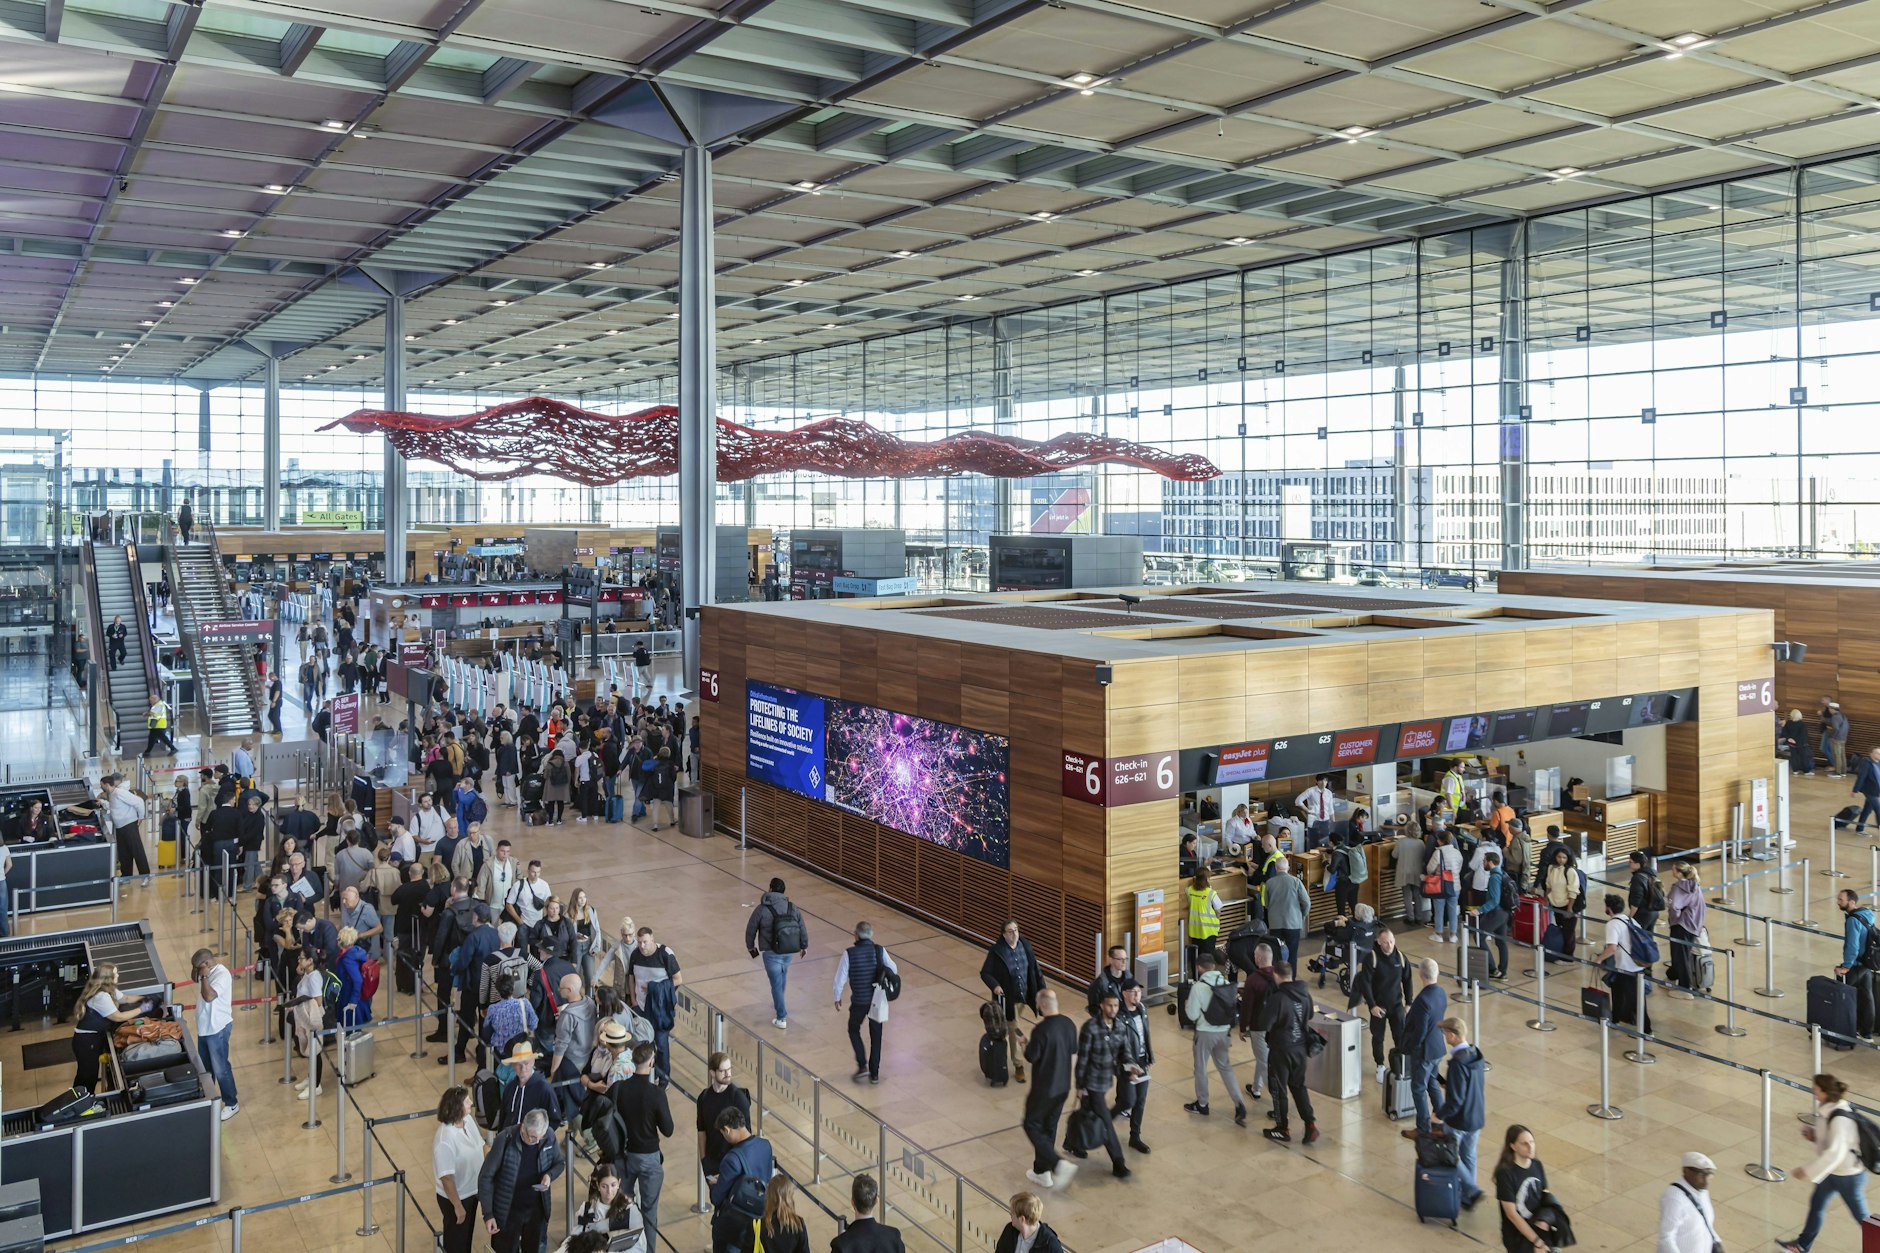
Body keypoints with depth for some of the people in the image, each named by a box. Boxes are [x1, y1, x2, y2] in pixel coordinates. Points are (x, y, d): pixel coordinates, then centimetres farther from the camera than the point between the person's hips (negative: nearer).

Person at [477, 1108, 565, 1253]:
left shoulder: (549, 1138, -13)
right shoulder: (505, 1140, -23)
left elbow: (560, 1163, 5)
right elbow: (486, 1177, -15)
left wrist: (550, 1175, -18)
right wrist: (488, 1214, -17)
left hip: (537, 1209, 3)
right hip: (508, 1211, -3)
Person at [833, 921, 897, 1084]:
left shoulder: (849, 953, -15)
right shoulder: (880, 951, -9)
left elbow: (840, 978, -9)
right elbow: (894, 971, 1)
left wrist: (837, 997, 6)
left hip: (859, 1001, -2)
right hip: (878, 1000, 2)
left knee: (853, 1030, 22)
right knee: (876, 1036, 16)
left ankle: (862, 1066, 11)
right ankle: (874, 1073, 22)